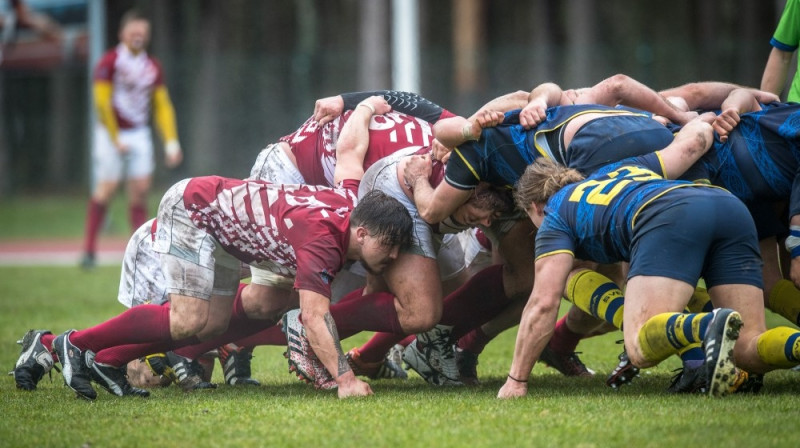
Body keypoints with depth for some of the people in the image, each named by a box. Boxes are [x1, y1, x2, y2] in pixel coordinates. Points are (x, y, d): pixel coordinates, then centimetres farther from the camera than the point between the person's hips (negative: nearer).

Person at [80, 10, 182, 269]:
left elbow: (162, 106, 10)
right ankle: (89, 249, -3)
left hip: (139, 134, 5)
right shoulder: (110, 62, -11)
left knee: (140, 190, -2)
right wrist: (115, 140, -12)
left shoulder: (152, 67, 7)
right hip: (111, 132, -5)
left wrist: (171, 142, 3)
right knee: (106, 188, -9)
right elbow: (102, 102, -12)